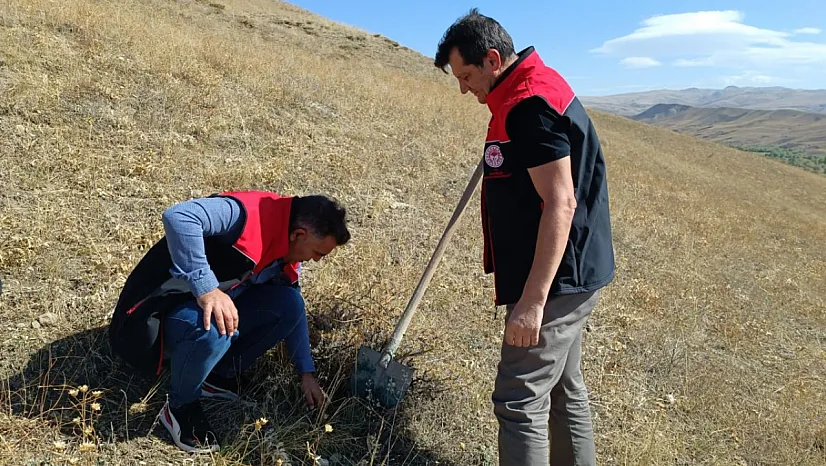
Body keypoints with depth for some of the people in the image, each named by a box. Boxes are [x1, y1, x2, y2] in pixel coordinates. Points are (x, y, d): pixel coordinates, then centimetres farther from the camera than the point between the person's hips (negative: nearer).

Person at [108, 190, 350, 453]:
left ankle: (221, 376, 6)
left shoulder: (287, 249, 1)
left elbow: (292, 311, 11)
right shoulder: (251, 214, -28)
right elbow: (178, 217, -41)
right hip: (163, 309, -7)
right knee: (213, 331, -38)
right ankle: (180, 407, -7)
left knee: (289, 304, -10)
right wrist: (207, 288, -41)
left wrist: (306, 372, 10)